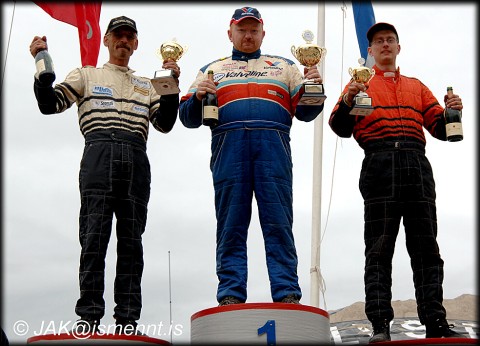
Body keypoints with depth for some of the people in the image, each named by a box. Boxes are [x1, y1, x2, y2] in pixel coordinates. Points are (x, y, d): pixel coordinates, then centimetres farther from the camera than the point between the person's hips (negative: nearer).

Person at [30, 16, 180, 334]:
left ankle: (127, 322, -7)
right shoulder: (87, 75, 24)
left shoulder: (147, 86, 30)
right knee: (94, 236, -13)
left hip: (136, 159, 3)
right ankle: (88, 318, -15)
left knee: (131, 241, -5)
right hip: (99, 152, -2)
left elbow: (165, 124, 17)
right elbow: (50, 104, 13)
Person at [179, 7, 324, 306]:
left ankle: (287, 296, -10)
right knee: (231, 228, -4)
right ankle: (230, 298, -5)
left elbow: (306, 112, 18)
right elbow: (189, 118, 18)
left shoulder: (284, 67, 26)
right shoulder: (211, 70, 26)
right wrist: (197, 96, -3)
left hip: (273, 146, 0)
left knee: (279, 225, -7)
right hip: (228, 145, 0)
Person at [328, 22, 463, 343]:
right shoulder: (361, 83, 21)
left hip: (417, 163, 3)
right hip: (380, 163, -3)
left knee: (426, 247, -3)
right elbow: (342, 128, 9)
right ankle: (380, 325, -13)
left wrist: (450, 112, 1)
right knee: (379, 248, -8)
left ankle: (435, 322, -4)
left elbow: (440, 128, 23)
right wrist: (347, 101, -11)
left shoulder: (416, 86, 29)